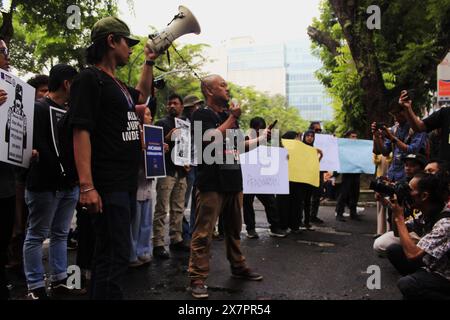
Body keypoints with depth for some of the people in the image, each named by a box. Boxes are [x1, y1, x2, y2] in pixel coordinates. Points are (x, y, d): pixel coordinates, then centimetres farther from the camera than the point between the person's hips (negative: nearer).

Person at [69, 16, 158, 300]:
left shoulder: (117, 83, 18)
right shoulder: (91, 78, -8)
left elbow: (141, 96, 41)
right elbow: (81, 131, -17)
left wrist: (149, 63, 30)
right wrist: (87, 186, -25)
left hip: (127, 184, 9)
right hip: (107, 186, -9)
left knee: (110, 254, 16)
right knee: (115, 257, -8)